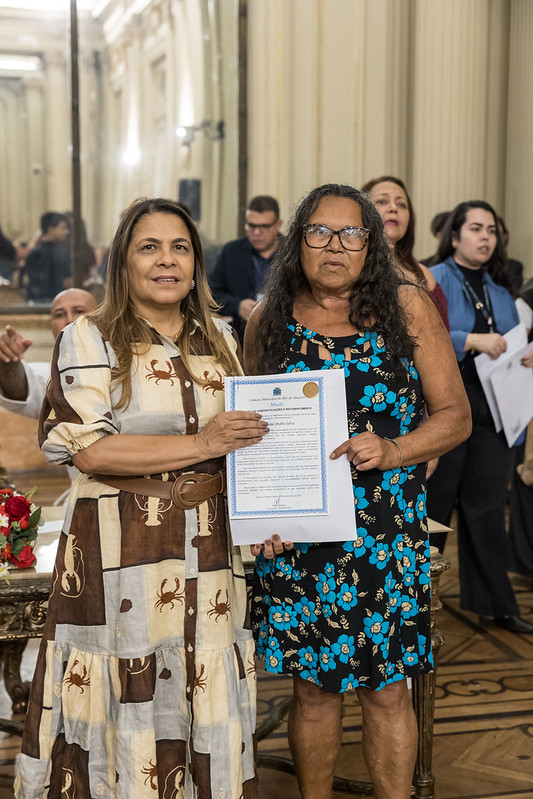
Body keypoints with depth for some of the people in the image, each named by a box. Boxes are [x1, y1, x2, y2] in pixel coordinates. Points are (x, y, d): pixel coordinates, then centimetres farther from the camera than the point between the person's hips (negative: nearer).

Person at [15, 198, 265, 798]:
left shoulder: (219, 340, 13)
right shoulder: (90, 339, -2)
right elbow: (87, 448, -13)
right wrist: (200, 444, -15)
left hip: (208, 552, 4)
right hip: (120, 550, -4)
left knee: (209, 702, 8)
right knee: (128, 707, 2)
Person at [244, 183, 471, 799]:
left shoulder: (407, 308, 0)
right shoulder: (268, 321, 4)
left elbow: (455, 415, 0)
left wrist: (392, 451, -17)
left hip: (385, 532, -1)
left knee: (386, 690, 7)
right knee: (312, 686, 12)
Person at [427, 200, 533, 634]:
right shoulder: (434, 281, -5)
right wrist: (473, 340, -24)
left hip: (491, 411, 5)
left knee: (486, 508, 10)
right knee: (434, 501, 4)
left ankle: (494, 604, 18)